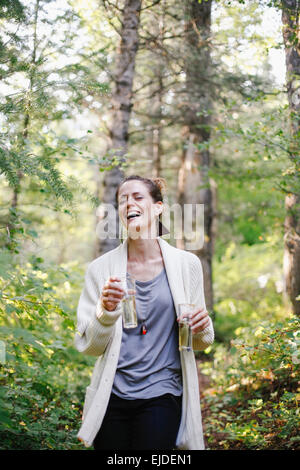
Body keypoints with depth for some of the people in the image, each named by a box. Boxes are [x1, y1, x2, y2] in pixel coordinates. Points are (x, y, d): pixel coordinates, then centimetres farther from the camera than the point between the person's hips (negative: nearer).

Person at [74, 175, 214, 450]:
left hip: (161, 398, 0)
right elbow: (88, 346, 0)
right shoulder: (102, 269, 0)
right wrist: (106, 311, -18)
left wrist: (202, 329, -12)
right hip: (112, 396, 1)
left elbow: (199, 343, 11)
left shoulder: (186, 264, 2)